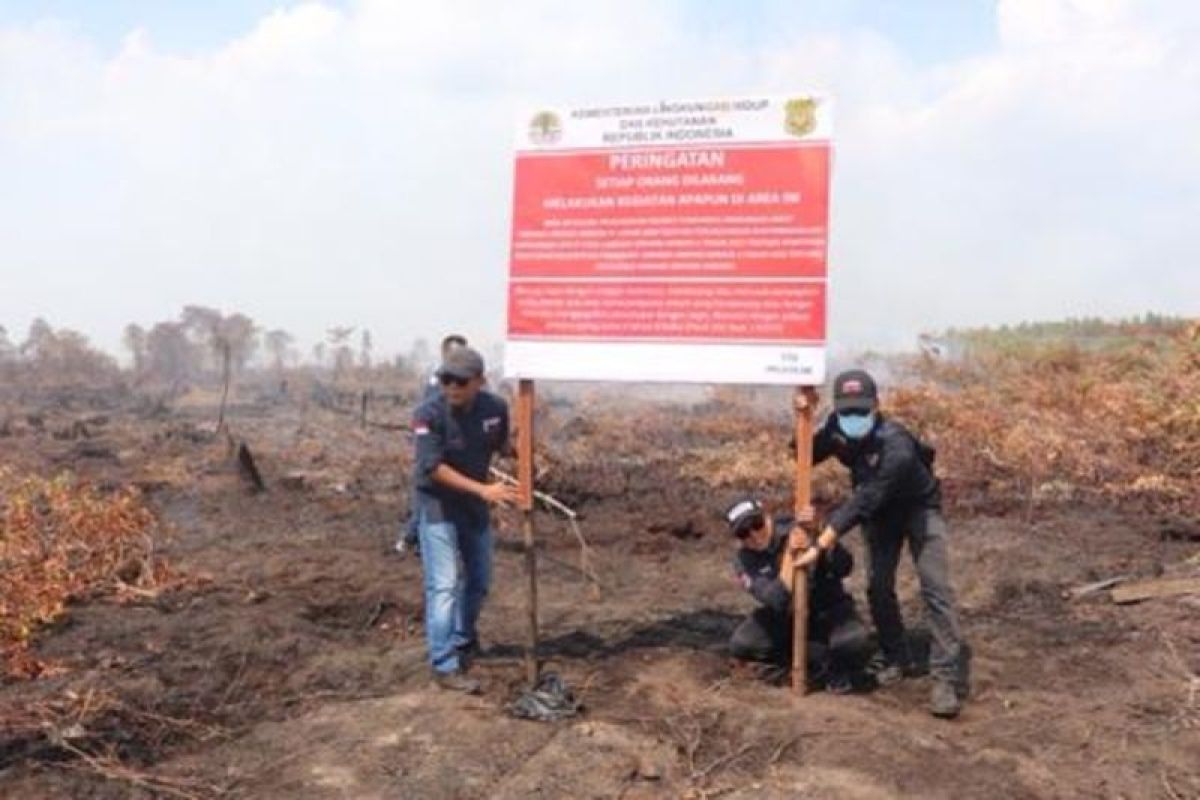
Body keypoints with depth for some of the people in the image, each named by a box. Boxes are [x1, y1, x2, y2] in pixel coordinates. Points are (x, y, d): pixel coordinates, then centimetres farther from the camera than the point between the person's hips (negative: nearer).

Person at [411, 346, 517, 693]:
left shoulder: (495, 407, -10)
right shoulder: (428, 414, -24)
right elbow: (434, 468, -26)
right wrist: (483, 489, -32)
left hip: (475, 501, 6)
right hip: (438, 502, -5)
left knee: (479, 580, 17)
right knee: (444, 584, -9)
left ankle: (463, 640, 40)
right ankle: (444, 666, 0)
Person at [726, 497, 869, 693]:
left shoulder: (797, 528, -18)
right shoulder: (744, 561, -16)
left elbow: (845, 567, -24)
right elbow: (778, 600, -31)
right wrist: (789, 553, -37)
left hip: (828, 610, -2)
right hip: (785, 615, 2)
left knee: (853, 641, -33)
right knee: (741, 645, -21)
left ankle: (840, 669, 5)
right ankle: (825, 661, -7)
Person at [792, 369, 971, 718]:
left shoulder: (897, 447, -39)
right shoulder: (836, 429, -19)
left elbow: (863, 502, -40)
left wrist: (821, 546, -41)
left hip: (919, 507, -5)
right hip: (880, 512, 5)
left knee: (934, 586, -16)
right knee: (878, 586, 2)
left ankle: (949, 676, -14)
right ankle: (895, 658, 22)